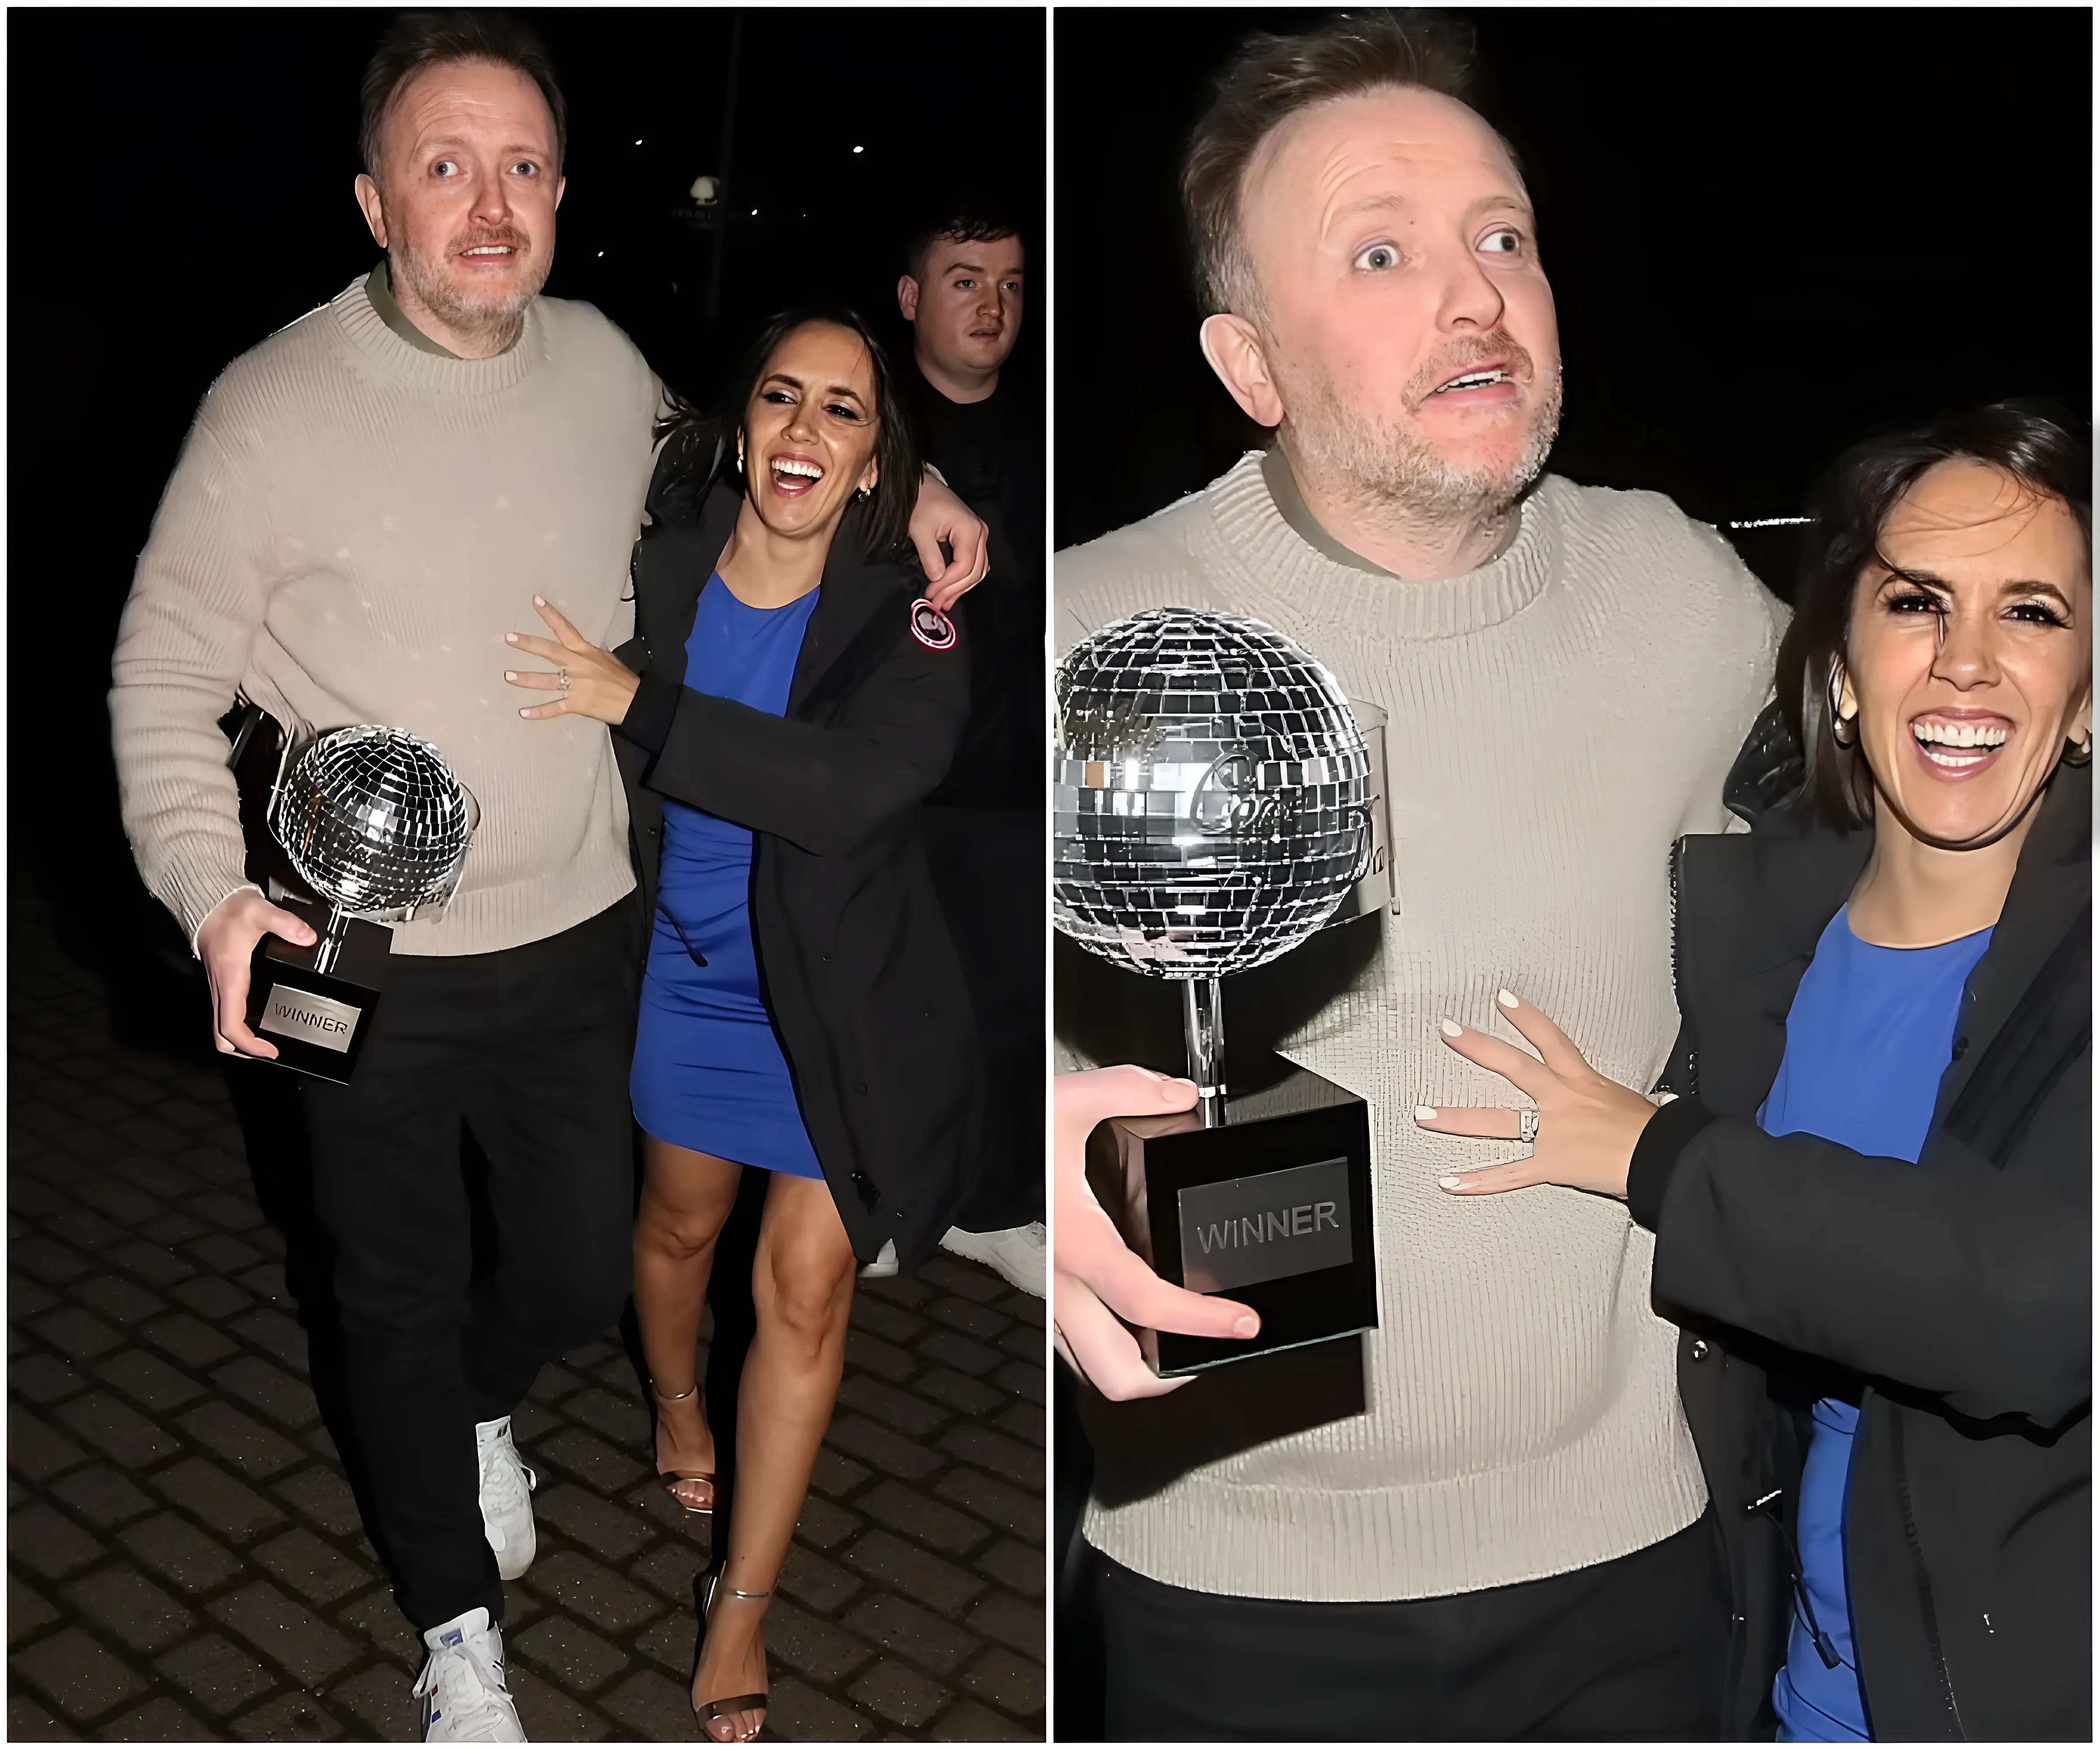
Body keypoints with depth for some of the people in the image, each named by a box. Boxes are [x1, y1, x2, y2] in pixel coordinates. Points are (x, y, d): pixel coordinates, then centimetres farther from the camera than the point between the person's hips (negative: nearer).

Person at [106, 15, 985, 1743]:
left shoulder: (605, 365, -3)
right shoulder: (276, 410, -15)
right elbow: (164, 678, -7)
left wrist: (893, 492, 5)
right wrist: (214, 893, -22)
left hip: (582, 936, 4)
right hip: (371, 968, -3)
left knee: (586, 1269, 19)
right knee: (405, 1300, 15)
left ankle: (482, 1403, 57)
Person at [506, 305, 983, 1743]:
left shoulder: (909, 622, -20)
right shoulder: (659, 580, -12)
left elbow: (856, 786, -37)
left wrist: (638, 702, -36)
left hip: (842, 1002, -2)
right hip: (693, 973, 3)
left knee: (806, 1284, 1)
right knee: (683, 1219, 22)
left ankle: (744, 1608, 20)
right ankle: (674, 1395, 57)